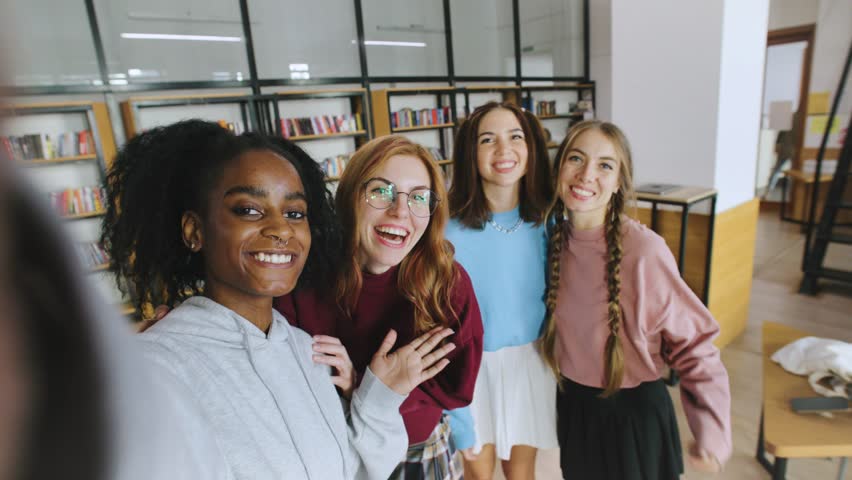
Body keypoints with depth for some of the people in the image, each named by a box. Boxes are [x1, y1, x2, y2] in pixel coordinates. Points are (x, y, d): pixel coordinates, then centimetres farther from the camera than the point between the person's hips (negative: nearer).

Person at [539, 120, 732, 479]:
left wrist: (712, 433, -17)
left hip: (633, 412, -4)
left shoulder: (644, 250, -26)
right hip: (572, 404, 5)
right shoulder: (555, 238, -10)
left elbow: (692, 342, -16)